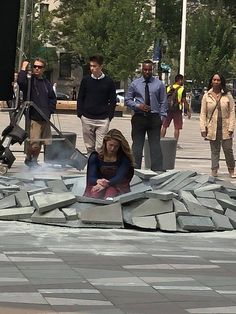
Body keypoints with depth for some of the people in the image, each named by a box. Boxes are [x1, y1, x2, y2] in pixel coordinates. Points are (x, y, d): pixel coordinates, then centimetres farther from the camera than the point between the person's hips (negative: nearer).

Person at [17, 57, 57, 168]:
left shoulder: (46, 83, 13)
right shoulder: (29, 81, -5)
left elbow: (53, 98, 22)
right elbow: (20, 81, -29)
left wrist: (50, 110, 9)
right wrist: (23, 68, -19)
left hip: (45, 118, 6)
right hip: (33, 118, -6)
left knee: (43, 142, 9)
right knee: (33, 144, -9)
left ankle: (34, 160, 26)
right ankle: (29, 159, 16)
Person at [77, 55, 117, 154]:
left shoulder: (108, 82, 2)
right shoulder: (85, 80, 7)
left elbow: (113, 101, 6)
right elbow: (80, 98, 12)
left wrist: (109, 116, -2)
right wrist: (80, 114, 3)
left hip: (103, 120, -2)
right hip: (87, 119, 2)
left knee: (100, 148, -9)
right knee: (89, 147, 6)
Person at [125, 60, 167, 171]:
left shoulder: (159, 84, 5)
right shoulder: (135, 84, 5)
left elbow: (163, 102, 7)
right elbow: (127, 100, 10)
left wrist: (162, 118, -2)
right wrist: (138, 106, -8)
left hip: (154, 118, -1)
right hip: (139, 118, 1)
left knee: (155, 146, -4)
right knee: (137, 146, 4)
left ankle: (157, 171, -2)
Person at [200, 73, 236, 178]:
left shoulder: (227, 95, 3)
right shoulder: (206, 96, 5)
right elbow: (203, 113, 5)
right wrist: (203, 128, -3)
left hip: (225, 129, -1)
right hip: (212, 129, 1)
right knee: (214, 151, 6)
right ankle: (214, 171, 10)